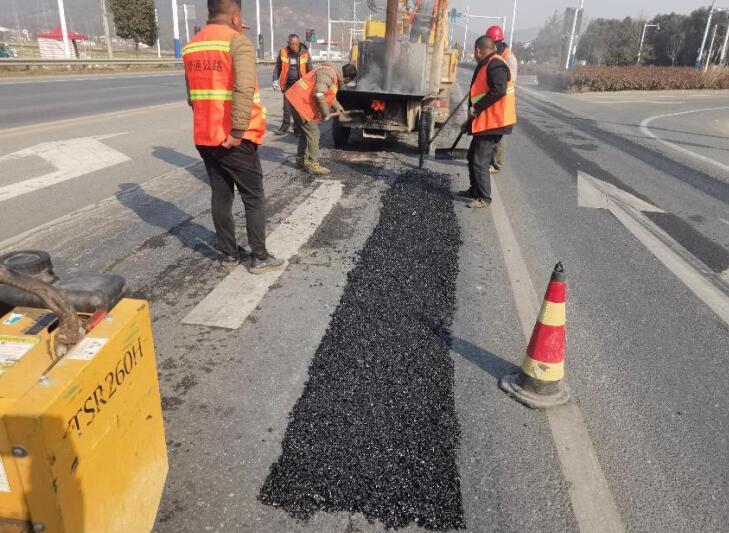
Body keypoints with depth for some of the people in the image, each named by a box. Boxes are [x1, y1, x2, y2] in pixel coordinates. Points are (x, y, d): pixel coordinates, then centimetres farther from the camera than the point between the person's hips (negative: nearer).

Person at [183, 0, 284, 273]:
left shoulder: (191, 46, 11)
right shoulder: (238, 42, -11)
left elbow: (192, 95, 17)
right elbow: (244, 90, -24)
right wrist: (237, 132, -23)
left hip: (205, 137, 7)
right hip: (234, 140, -6)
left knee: (221, 195, 15)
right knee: (254, 198, 5)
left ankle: (229, 252, 23)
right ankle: (259, 258, 9)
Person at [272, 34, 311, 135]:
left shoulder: (305, 53, -5)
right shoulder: (283, 52, -3)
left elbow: (310, 70, 1)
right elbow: (278, 67, 4)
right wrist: (275, 80, -2)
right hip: (288, 85, 1)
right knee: (287, 107, 3)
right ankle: (284, 127, 13)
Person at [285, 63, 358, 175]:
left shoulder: (335, 76, 13)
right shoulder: (328, 74, -20)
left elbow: (330, 96, 29)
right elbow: (318, 94, -29)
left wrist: (339, 108, 29)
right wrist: (325, 114, -20)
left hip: (298, 101, 10)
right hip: (300, 102, -10)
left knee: (306, 132, 18)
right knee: (313, 132, -8)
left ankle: (301, 160, 27)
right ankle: (312, 164, -3)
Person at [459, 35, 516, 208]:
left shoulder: (495, 65, -16)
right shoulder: (485, 65, 17)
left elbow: (498, 90, -29)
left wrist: (476, 108, -22)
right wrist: (471, 119, 23)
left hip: (493, 122, -11)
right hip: (484, 122, 11)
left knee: (480, 161, -8)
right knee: (473, 156, 18)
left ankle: (484, 198, 1)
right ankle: (475, 190, 31)